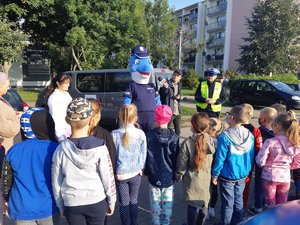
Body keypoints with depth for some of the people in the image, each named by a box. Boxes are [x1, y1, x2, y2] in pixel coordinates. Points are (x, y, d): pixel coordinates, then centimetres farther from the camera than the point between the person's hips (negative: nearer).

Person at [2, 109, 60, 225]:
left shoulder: (14, 150, -6)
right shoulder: (54, 149, -16)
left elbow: (6, 180, 6)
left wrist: (8, 199, 22)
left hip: (21, 209, 2)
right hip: (48, 209, -2)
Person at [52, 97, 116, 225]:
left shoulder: (61, 150, -11)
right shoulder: (99, 147, -15)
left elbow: (56, 182, -2)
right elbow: (108, 177, -10)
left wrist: (61, 206, 12)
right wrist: (111, 201, 5)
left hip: (72, 204, 1)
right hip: (97, 202, -1)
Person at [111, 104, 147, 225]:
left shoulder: (114, 134, -15)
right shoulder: (140, 134, -13)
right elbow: (143, 154, -3)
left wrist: (114, 170, 8)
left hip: (120, 173, -1)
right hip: (135, 172, 1)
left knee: (124, 202, 13)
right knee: (133, 200, 19)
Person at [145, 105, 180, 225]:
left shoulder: (149, 135, -14)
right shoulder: (174, 137, -15)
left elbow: (145, 155, -6)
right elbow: (176, 157, -7)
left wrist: (146, 170, 8)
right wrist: (175, 173, 7)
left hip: (153, 175, 0)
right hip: (169, 176, 0)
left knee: (155, 202, 16)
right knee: (167, 203, 15)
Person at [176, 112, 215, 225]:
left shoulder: (187, 142, -21)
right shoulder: (211, 141, -12)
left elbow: (182, 162, -13)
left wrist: (179, 175, 4)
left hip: (192, 180, -3)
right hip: (206, 179, 3)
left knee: (193, 206, 14)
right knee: (204, 205, 22)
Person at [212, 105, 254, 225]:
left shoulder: (225, 136, -23)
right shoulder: (249, 135, -6)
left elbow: (220, 159, -18)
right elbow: (251, 157, 3)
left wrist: (215, 174, -5)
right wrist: (247, 170, 17)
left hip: (227, 176, -5)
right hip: (243, 175, 5)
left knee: (227, 204, 10)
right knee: (238, 200, 20)